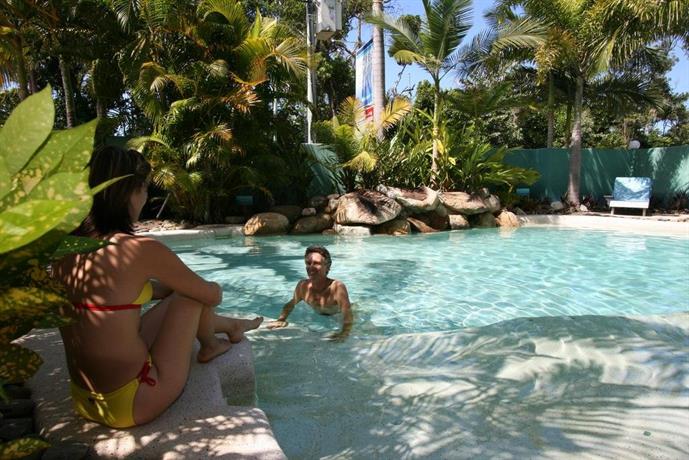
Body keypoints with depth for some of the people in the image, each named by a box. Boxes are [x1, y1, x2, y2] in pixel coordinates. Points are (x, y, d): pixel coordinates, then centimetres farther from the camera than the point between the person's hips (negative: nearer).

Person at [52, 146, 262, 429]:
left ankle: (232, 326, 48)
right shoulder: (140, 249, -22)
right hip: (132, 405, -7)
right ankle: (210, 346, 35)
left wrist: (167, 285, 24)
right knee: (191, 293, 6)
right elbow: (212, 295, -7)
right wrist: (214, 288, 16)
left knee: (172, 294, 22)